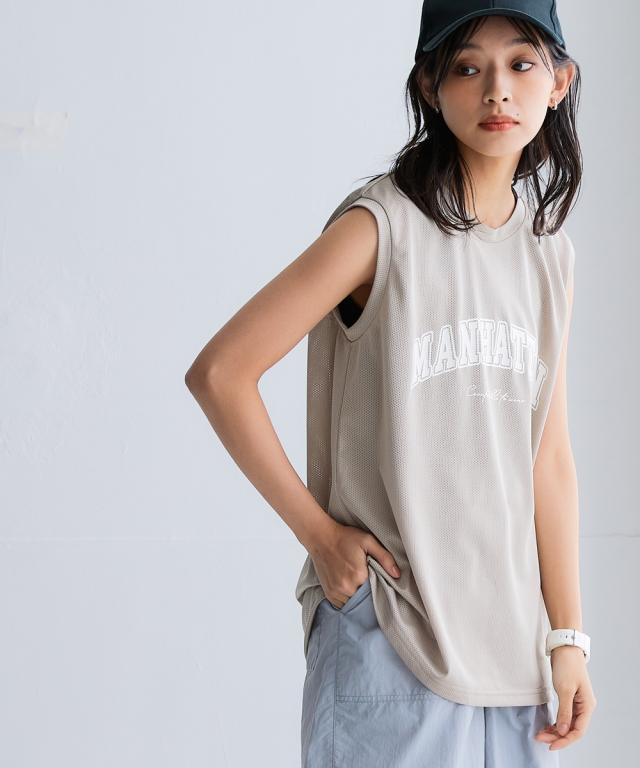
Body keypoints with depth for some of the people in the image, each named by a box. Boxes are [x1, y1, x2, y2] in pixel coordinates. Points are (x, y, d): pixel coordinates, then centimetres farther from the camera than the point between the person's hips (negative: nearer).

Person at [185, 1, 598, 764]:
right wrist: (318, 532, -10)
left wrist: (567, 635, 4)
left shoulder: (550, 250, 7)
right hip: (388, 626, -5)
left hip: (509, 631, 5)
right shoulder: (382, 227, -10)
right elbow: (218, 372, -12)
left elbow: (548, 455, 6)